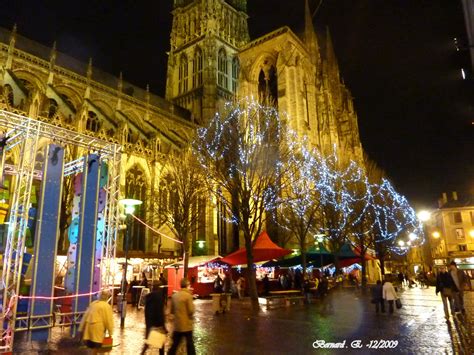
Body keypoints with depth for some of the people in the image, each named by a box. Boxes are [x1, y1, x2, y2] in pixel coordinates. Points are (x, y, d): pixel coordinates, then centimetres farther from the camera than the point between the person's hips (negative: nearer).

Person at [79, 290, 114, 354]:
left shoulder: (93, 303, 14)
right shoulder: (107, 306, -5)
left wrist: (81, 328, 21)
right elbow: (109, 320, -4)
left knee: (91, 345, 14)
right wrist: (110, 332, 5)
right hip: (97, 327, -6)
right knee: (96, 346, 4)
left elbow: (85, 315, 15)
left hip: (88, 326, 6)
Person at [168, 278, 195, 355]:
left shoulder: (174, 295, 3)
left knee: (174, 344, 14)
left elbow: (172, 310, 9)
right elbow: (191, 311, -16)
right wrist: (192, 305, 2)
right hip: (186, 325, -5)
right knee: (190, 344, 7)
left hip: (177, 325, 5)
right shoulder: (188, 295, -16)